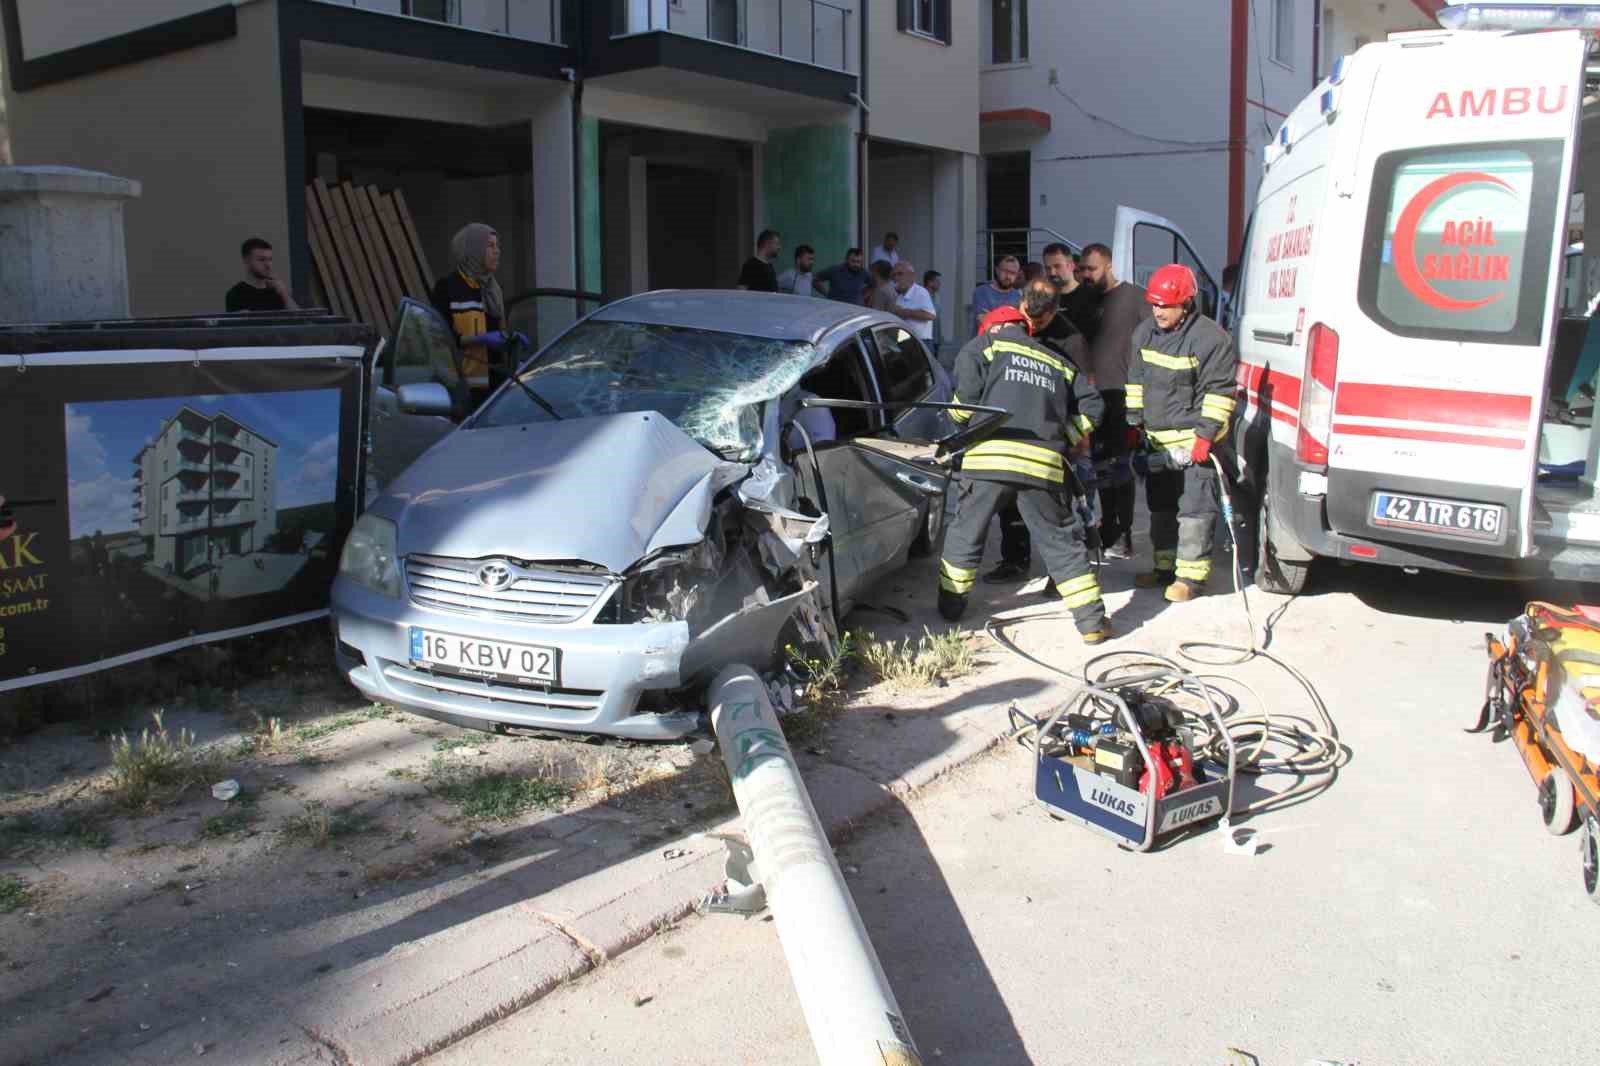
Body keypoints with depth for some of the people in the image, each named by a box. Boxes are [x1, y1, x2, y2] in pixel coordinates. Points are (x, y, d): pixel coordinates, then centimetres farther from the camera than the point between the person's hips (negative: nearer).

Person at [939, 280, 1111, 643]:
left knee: (967, 531, 16)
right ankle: (1092, 621, 10)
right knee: (1062, 540, 11)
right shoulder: (1059, 362, 27)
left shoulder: (987, 343, 15)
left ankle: (951, 604, 27)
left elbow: (966, 392, 1)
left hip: (989, 455, -2)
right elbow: (1090, 405, 17)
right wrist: (1065, 438, 22)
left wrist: (960, 415, 21)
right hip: (1045, 463, 2)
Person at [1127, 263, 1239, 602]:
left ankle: (1191, 575, -1)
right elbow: (1137, 380, 16)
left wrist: (1206, 435, -18)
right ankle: (1166, 567, 28)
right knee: (1161, 506, 16)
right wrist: (1134, 421, 12)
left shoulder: (1210, 338, -15)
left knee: (1194, 509, -7)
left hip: (1194, 439, -7)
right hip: (1156, 438, 7)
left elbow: (1219, 392, -14)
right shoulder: (1145, 332, 7)